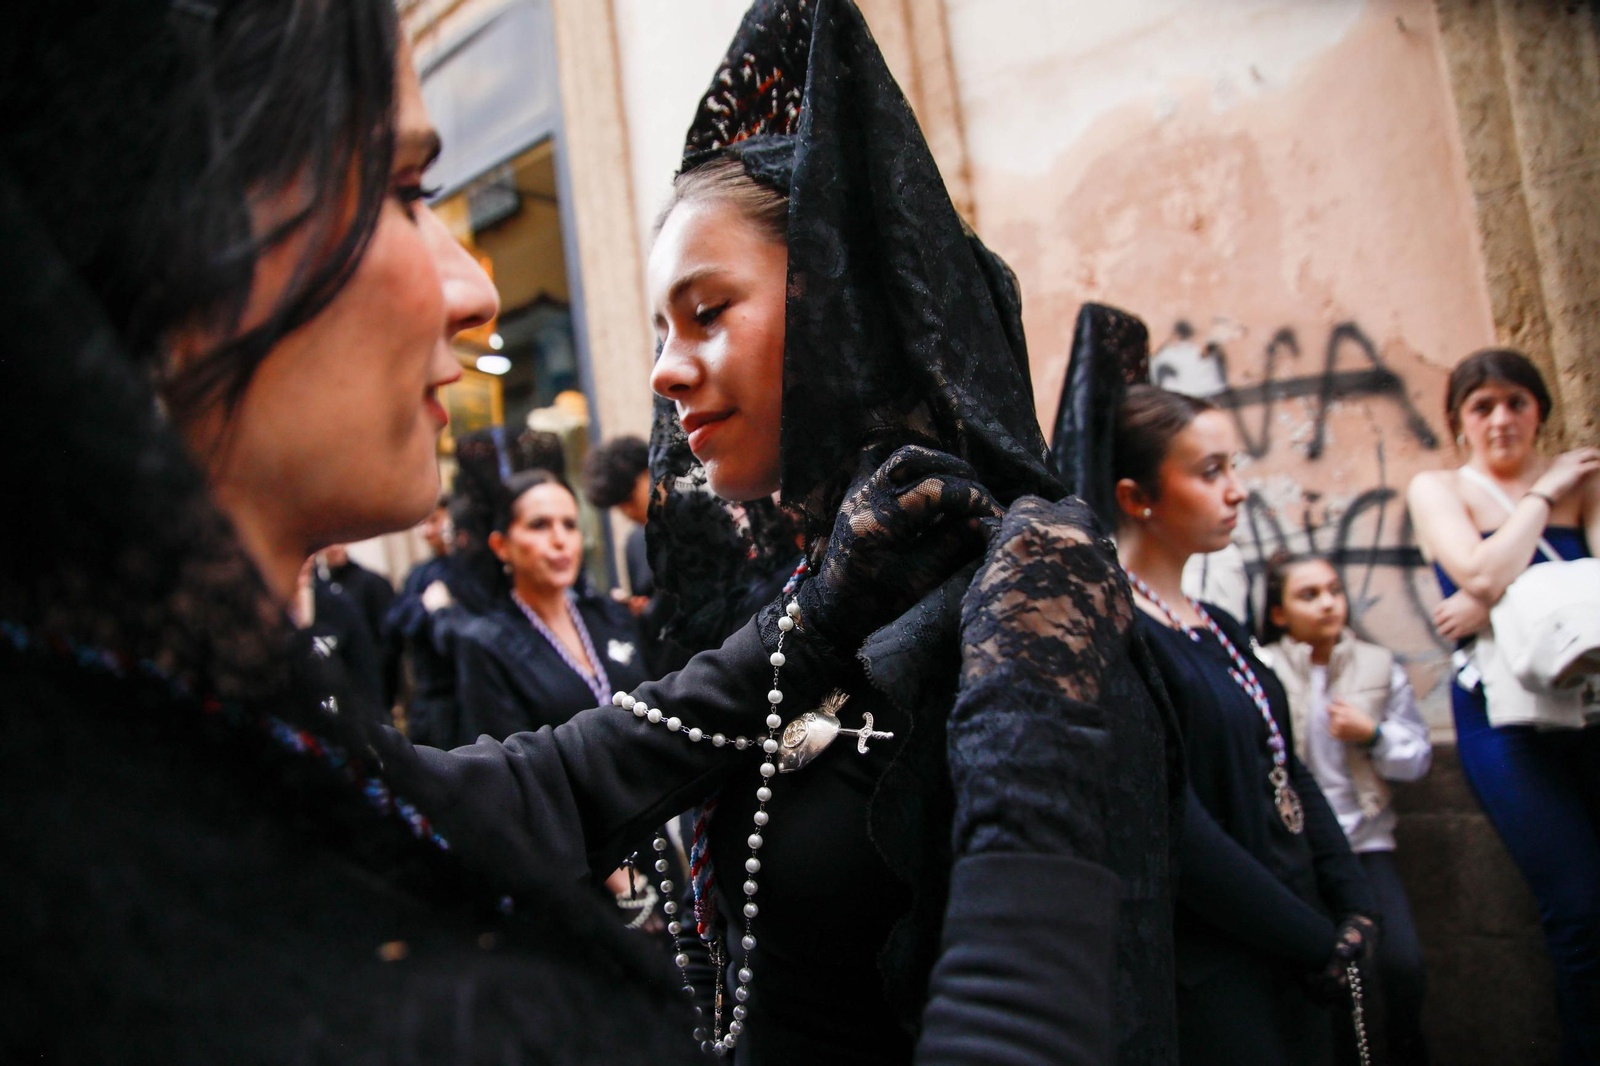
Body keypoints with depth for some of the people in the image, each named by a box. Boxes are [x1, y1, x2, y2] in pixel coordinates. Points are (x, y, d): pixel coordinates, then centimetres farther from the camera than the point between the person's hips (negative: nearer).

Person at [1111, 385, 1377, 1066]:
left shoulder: (1219, 630, 10)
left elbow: (1290, 775, 12)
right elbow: (1178, 829, -23)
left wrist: (1355, 912, 0)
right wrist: (1322, 940, -15)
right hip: (1213, 981, -8)